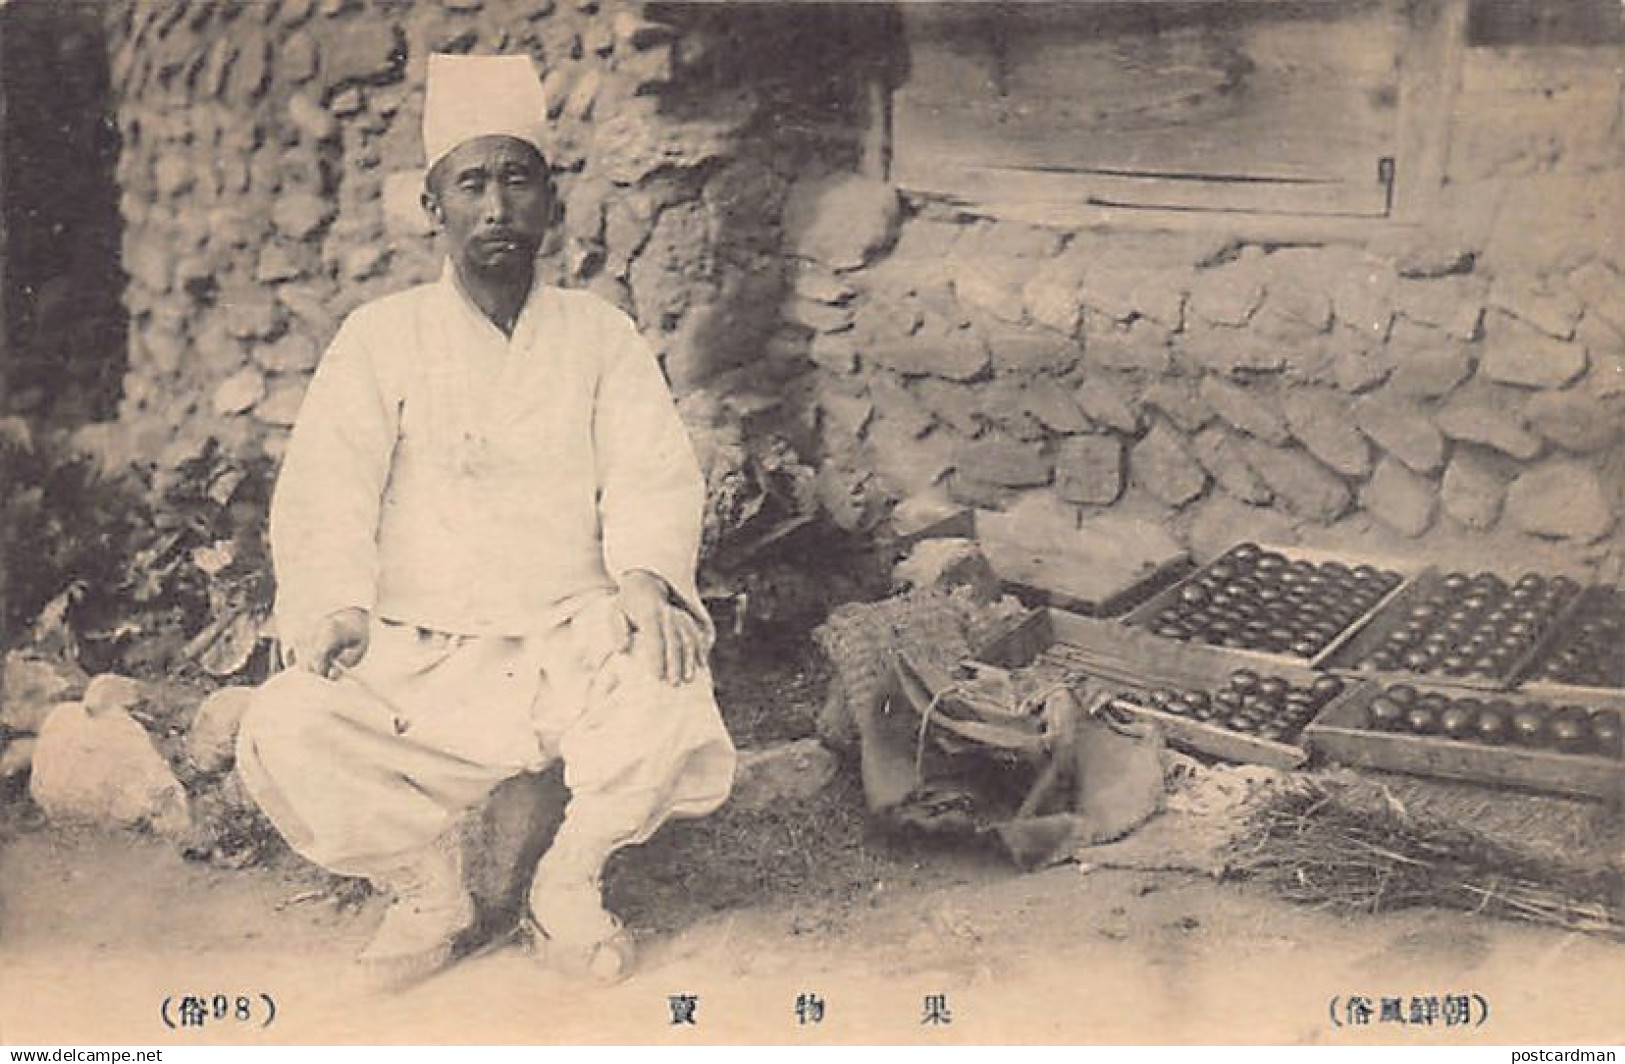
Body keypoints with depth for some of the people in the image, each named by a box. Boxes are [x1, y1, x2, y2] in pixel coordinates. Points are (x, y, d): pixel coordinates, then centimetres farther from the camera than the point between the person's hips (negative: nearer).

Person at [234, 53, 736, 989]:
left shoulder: (601, 335, 10)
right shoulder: (381, 338, 7)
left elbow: (653, 476, 0)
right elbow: (323, 494, -1)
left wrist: (647, 573, -22)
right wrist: (338, 604, -20)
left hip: (572, 646, 0)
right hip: (417, 656, 0)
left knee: (673, 707, -31)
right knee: (284, 735, -26)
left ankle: (571, 884, 0)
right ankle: (428, 886, 4)